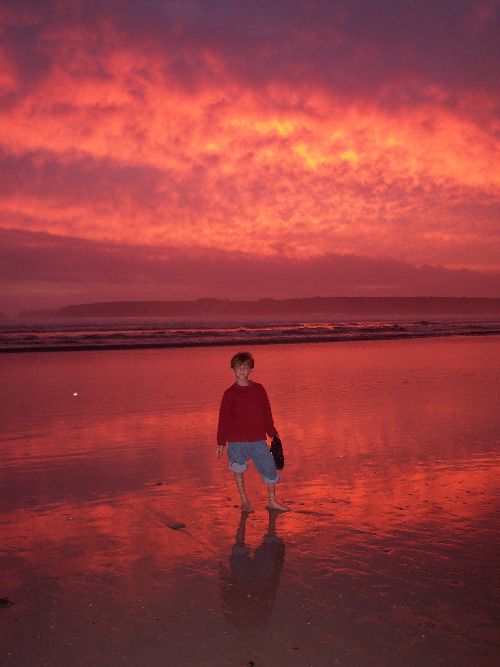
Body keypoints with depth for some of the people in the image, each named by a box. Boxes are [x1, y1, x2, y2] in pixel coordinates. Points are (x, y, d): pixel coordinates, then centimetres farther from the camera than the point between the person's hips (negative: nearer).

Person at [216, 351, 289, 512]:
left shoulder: (259, 389, 6)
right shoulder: (230, 393, -2)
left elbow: (267, 413, 13)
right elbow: (223, 418, -1)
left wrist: (273, 433, 15)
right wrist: (221, 442, -2)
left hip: (258, 440, 2)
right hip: (236, 441, -2)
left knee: (270, 468, 4)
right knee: (238, 470, 9)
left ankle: (272, 501, 21)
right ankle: (244, 501, 28)